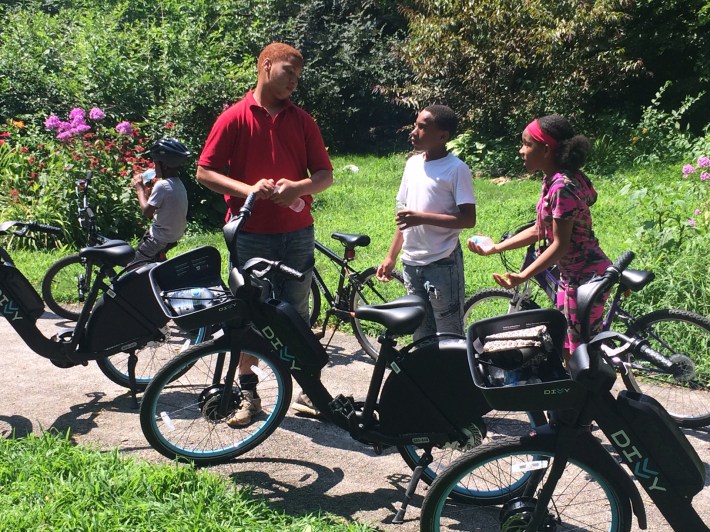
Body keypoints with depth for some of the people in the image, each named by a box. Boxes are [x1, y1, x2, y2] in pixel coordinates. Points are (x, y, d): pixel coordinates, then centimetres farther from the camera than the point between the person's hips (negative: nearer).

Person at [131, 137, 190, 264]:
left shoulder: (161, 185, -22)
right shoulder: (179, 184, 6)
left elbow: (147, 212, -19)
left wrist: (140, 189, -9)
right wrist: (148, 191, 4)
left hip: (160, 239, -9)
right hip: (175, 236, 9)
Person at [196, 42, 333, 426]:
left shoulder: (302, 121, 8)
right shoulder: (234, 118, -1)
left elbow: (326, 174, 5)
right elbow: (204, 172, -4)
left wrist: (299, 187, -16)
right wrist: (247, 189, -18)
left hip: (297, 232, 2)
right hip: (251, 233, -2)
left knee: (297, 314, 8)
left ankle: (308, 390, 19)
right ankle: (248, 393, 19)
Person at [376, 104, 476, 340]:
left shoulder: (456, 169, -11)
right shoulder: (413, 163, 9)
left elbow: (468, 219, -16)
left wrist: (422, 218, -22)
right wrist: (391, 256, 14)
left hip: (442, 265, -7)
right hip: (412, 264, 7)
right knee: (421, 336, 15)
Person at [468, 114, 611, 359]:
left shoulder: (563, 187, -24)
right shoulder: (552, 180, 5)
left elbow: (560, 245, -23)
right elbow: (539, 231, 11)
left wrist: (522, 276, -30)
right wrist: (493, 248, 10)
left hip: (586, 277, -10)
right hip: (571, 275, 10)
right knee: (567, 349, 18)